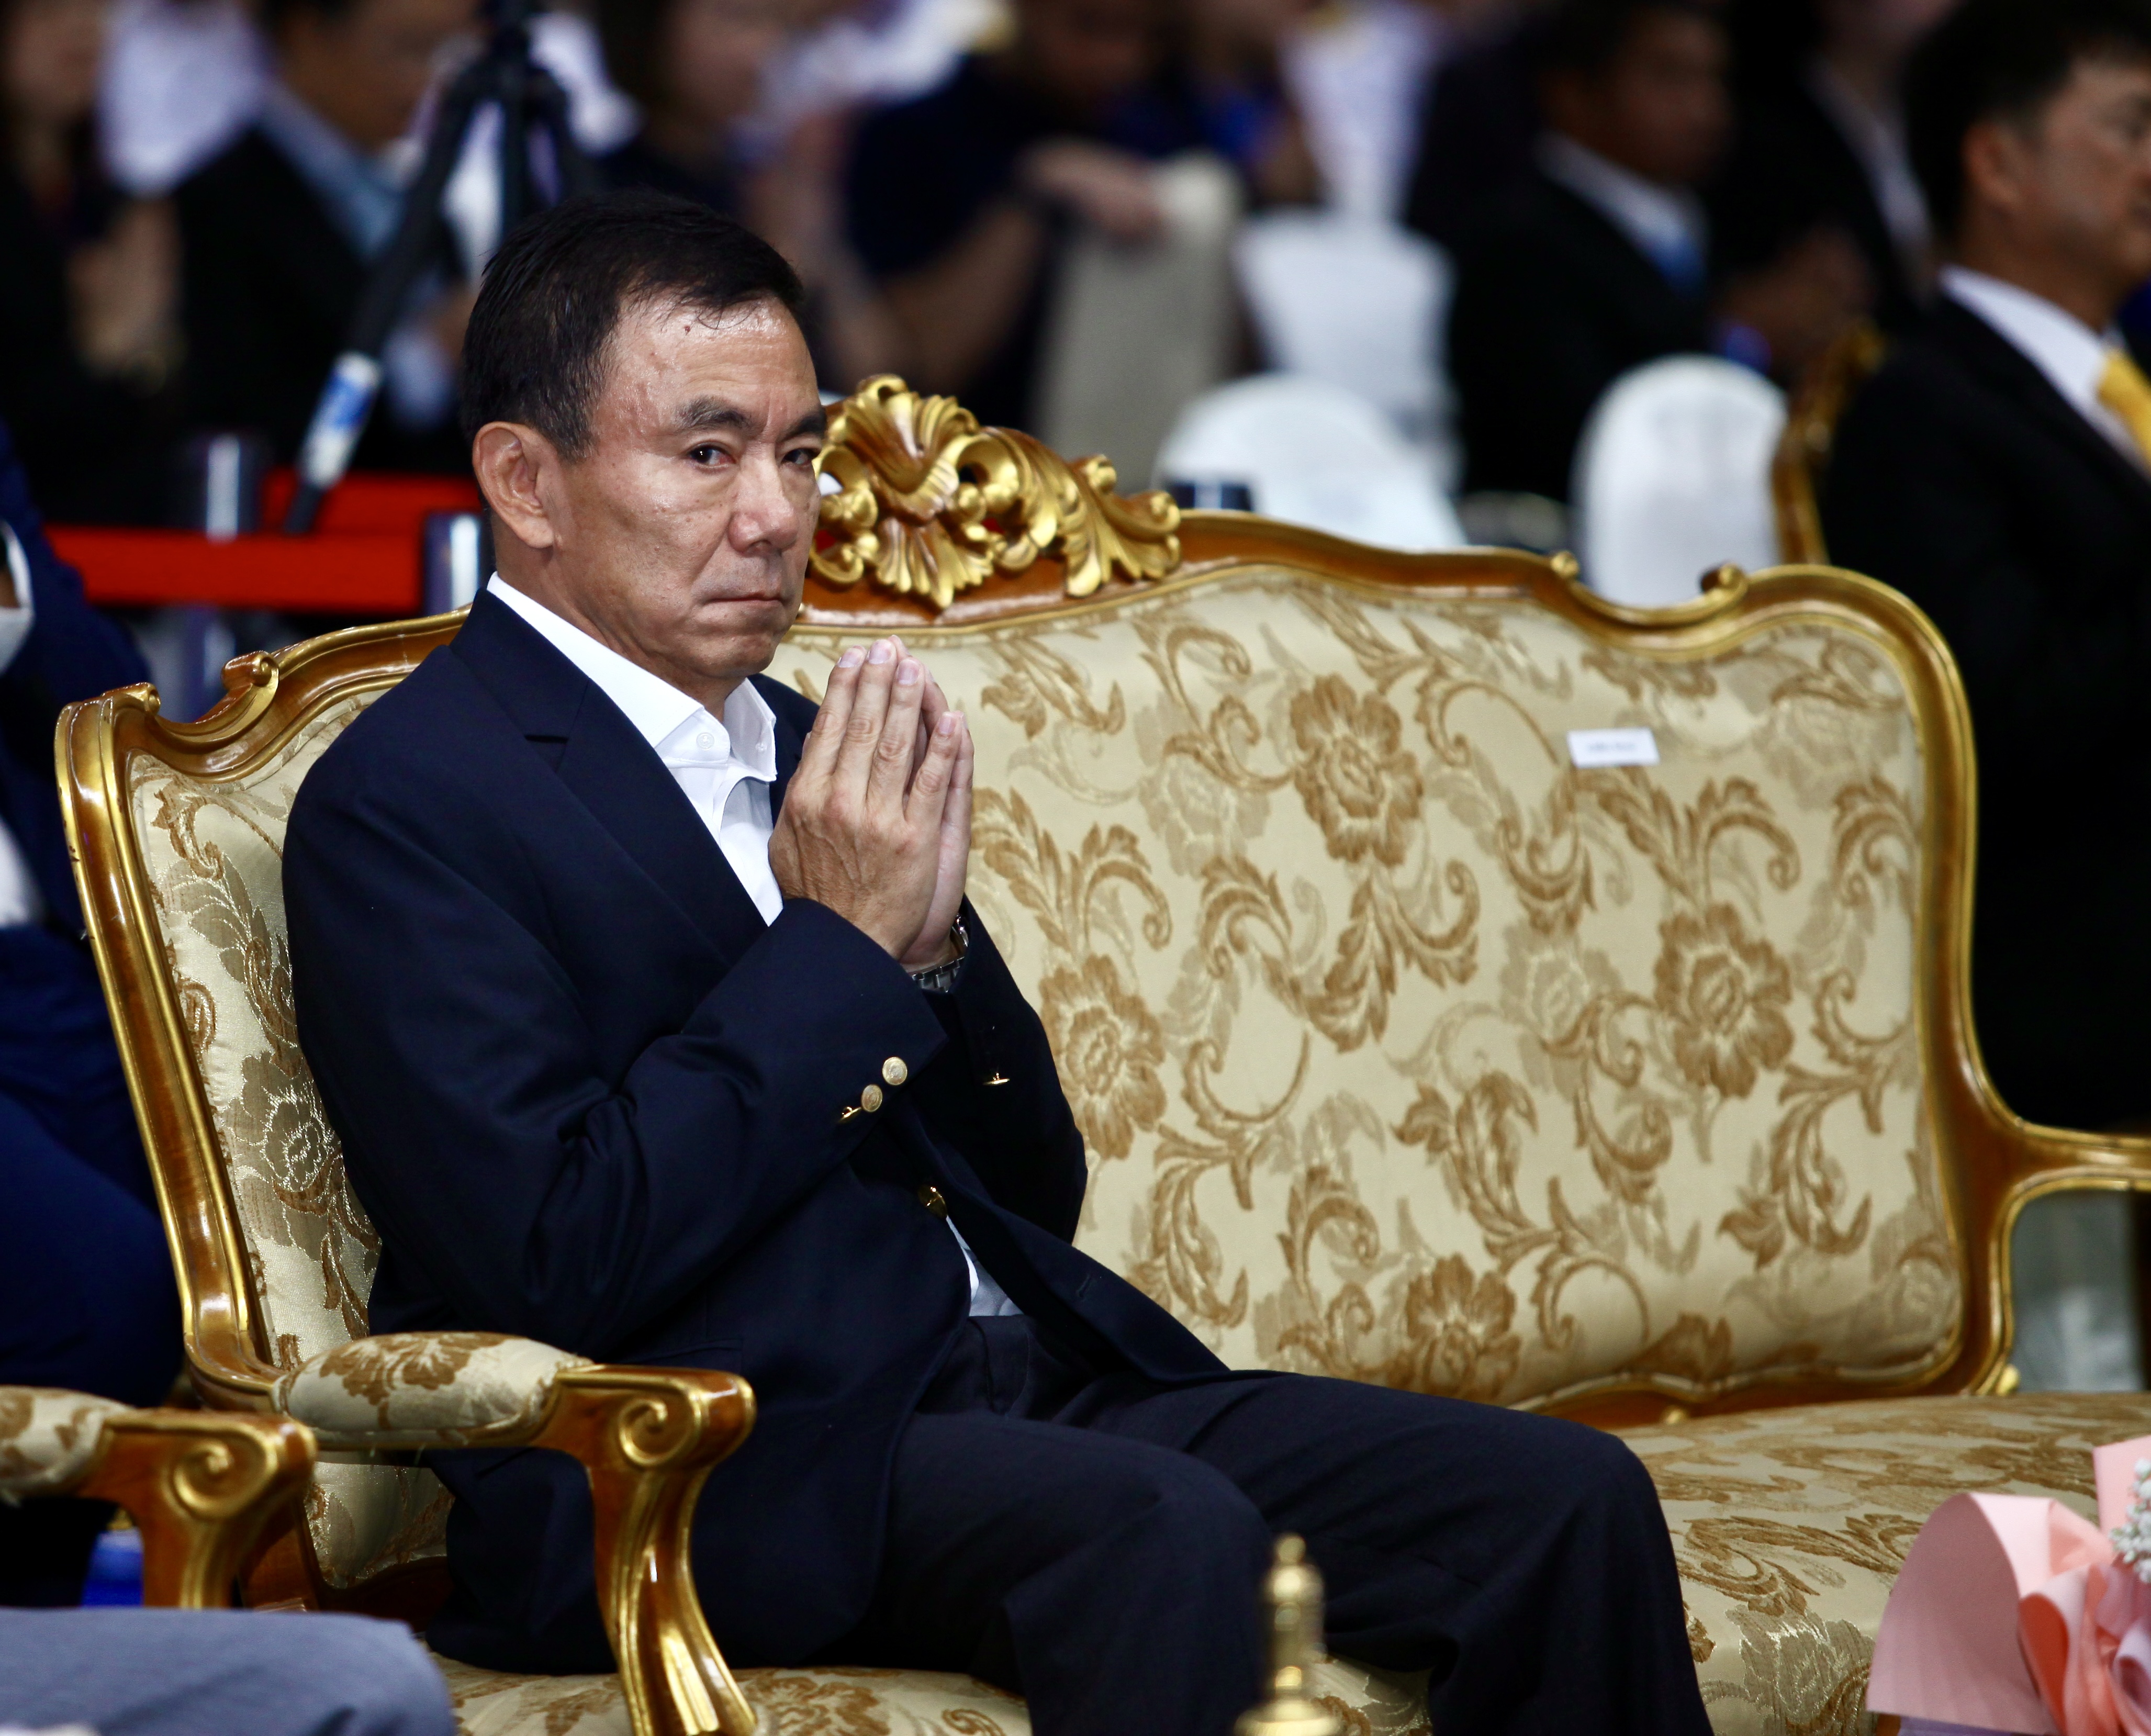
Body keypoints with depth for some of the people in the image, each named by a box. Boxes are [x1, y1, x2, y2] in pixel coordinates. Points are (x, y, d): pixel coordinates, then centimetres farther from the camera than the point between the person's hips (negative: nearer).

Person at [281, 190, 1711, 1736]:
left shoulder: (800, 754, 20)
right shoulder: (406, 798, -4)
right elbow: (556, 1261, -16)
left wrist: (931, 941, 1)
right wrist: (834, 945, -10)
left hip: (1028, 1373, 8)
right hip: (715, 1467, -7)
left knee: (1569, 1500, -12)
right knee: (1170, 1534, -36)